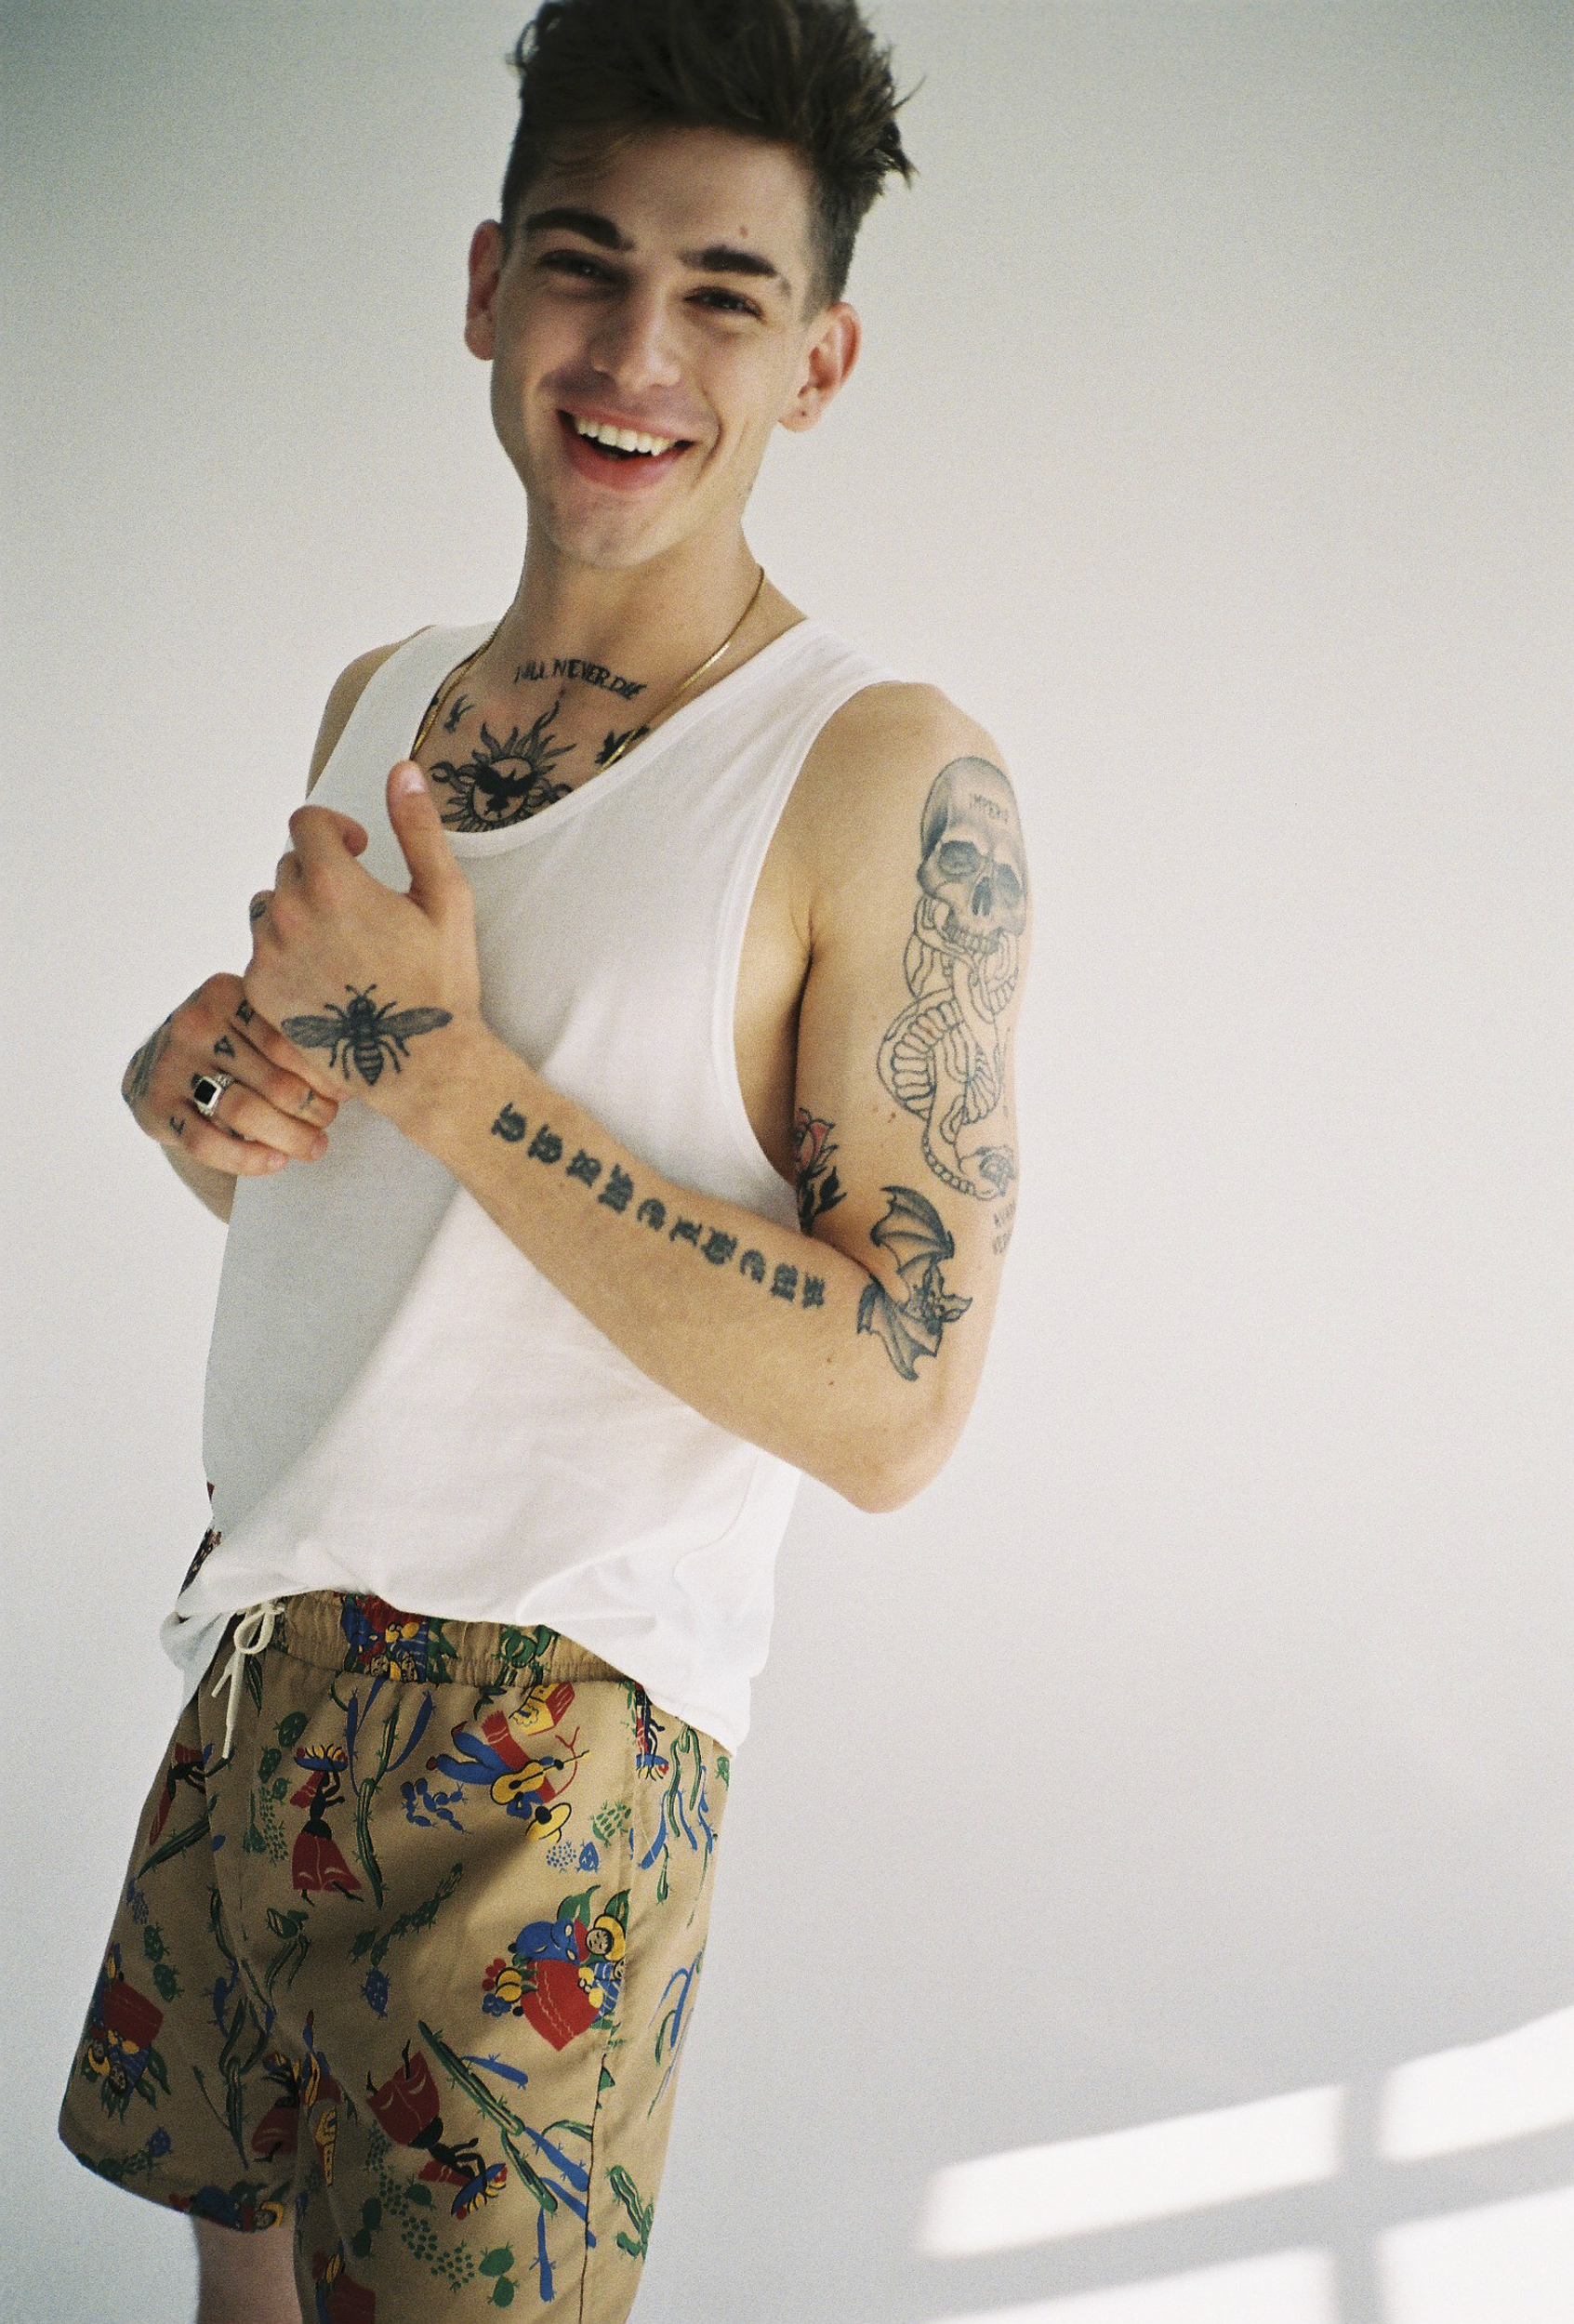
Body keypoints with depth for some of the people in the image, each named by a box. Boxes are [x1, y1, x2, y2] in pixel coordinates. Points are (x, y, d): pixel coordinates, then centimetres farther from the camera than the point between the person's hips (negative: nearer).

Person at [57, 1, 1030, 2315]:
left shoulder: (889, 775, -15)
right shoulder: (381, 699, 7)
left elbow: (893, 1409, -20)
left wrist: (440, 1061, -22)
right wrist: (198, 1079, -6)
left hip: (547, 1721, -6)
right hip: (256, 1647, 6)